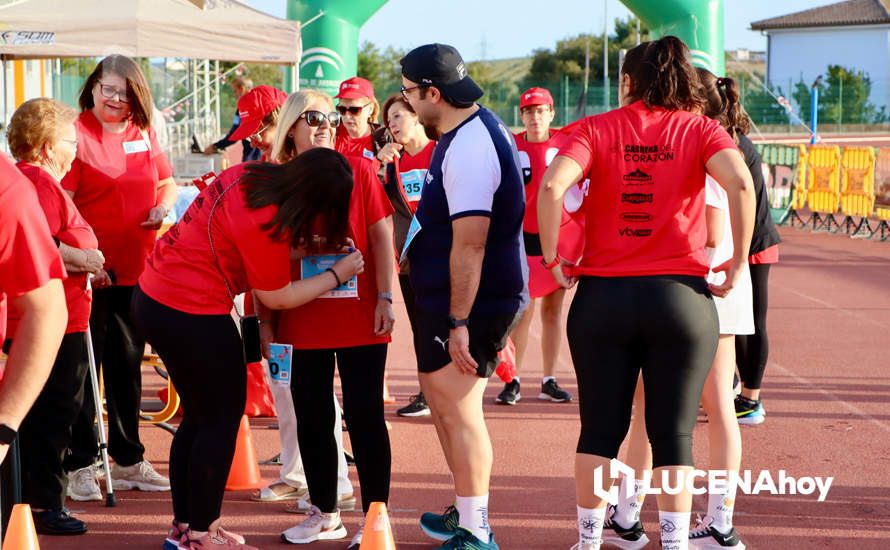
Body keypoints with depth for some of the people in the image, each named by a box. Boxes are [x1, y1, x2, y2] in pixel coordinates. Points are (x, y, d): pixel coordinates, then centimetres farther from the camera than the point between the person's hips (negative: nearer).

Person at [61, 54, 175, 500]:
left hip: (137, 270, 6)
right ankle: (79, 465, 6)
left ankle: (128, 459, 26)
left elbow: (167, 182, 22)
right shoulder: (76, 134, -10)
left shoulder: (144, 134, 8)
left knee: (128, 366, 15)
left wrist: (164, 204, 0)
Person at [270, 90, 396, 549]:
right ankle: (324, 513, 25)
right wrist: (266, 317, 7)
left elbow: (380, 234, -3)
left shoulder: (358, 170, -2)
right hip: (304, 319, 3)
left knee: (364, 416, -1)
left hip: (360, 316, -3)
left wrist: (385, 298, -10)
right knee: (312, 417, 11)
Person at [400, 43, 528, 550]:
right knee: (443, 399, 19)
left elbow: (469, 245, -26)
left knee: (458, 407, -7)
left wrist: (458, 322, -26)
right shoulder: (476, 130, 12)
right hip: (452, 298, 11)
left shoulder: (467, 148, -22)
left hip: (472, 300, -11)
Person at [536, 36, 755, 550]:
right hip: (682, 297, -1)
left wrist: (553, 259, -4)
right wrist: (739, 261, -7)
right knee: (674, 435, 5)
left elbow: (552, 187, -13)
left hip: (602, 296, 1)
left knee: (601, 430, 12)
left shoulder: (598, 129, 3)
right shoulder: (699, 130, 2)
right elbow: (741, 183, -16)